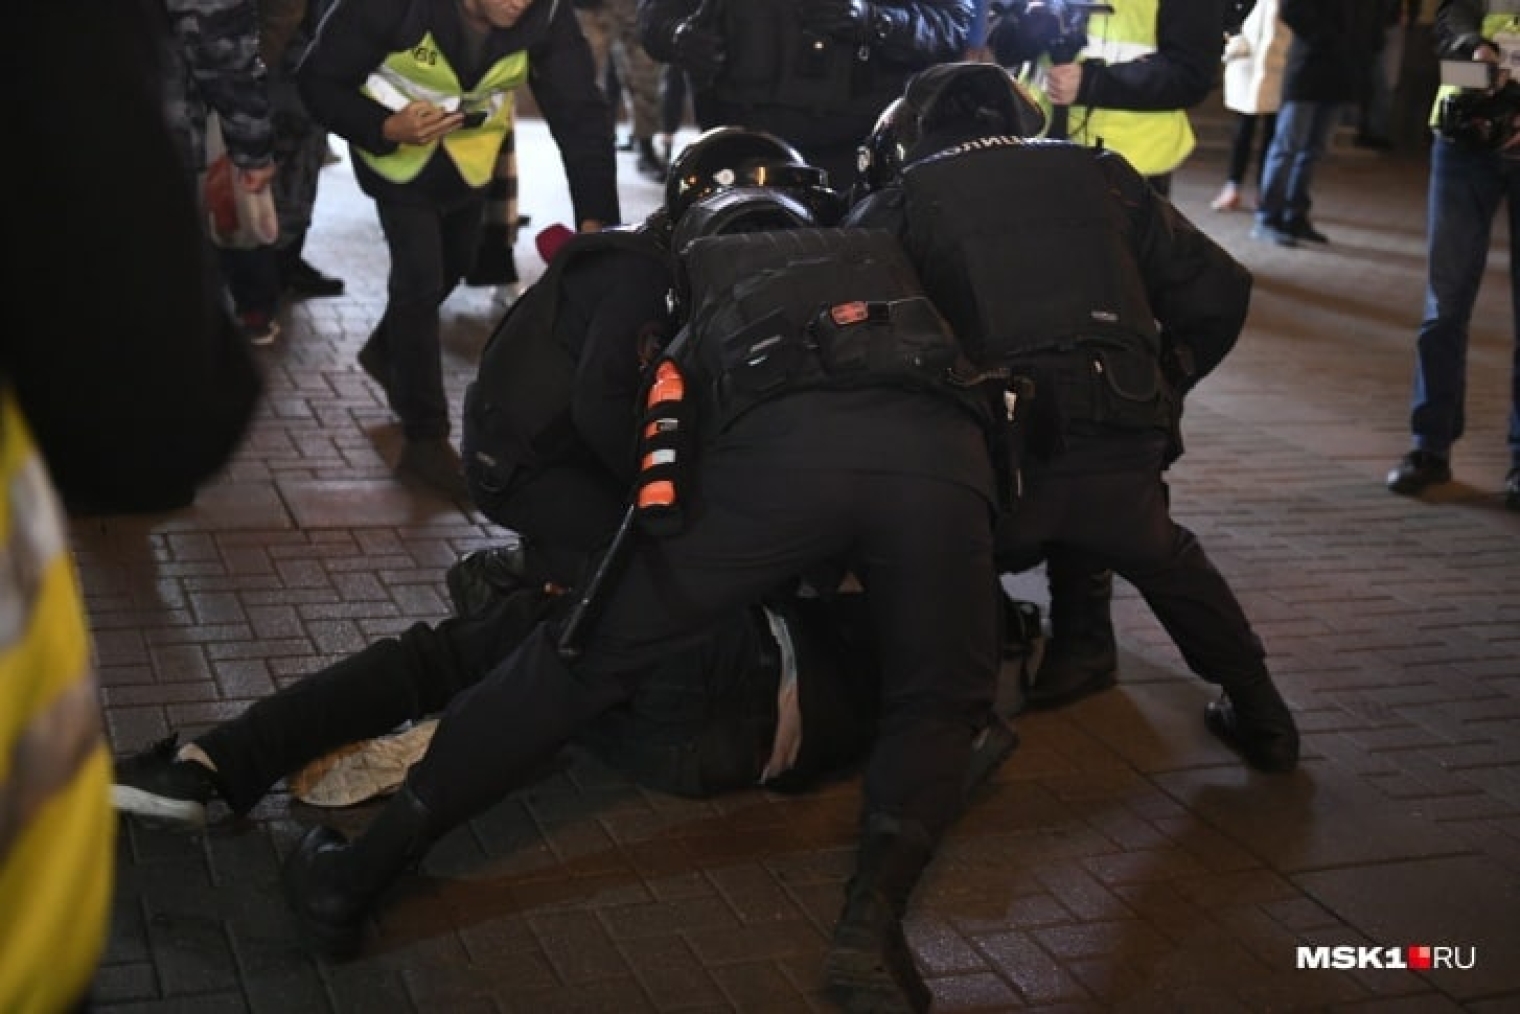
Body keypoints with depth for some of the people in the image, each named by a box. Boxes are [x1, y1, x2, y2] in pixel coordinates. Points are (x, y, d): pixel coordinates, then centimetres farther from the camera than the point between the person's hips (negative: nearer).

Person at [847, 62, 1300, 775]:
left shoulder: (897, 206, 14)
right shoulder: (1101, 176, 21)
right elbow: (1219, 291, 22)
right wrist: (1162, 390, 33)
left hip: (992, 459, -3)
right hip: (1121, 458, 3)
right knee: (1166, 562, 32)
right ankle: (1260, 716, 38)